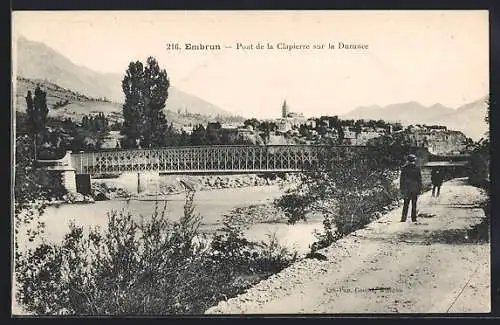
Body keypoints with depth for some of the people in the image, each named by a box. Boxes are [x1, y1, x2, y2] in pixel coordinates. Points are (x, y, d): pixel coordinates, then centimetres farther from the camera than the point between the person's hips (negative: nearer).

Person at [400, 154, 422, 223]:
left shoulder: (404, 168, -2)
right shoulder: (417, 168, -1)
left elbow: (402, 179, 0)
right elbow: (419, 180, 2)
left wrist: (401, 189, 5)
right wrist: (420, 189, 7)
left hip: (406, 189, 0)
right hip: (415, 189, 0)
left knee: (406, 204, 4)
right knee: (414, 204, 7)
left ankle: (404, 218, -2)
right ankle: (414, 218, 6)